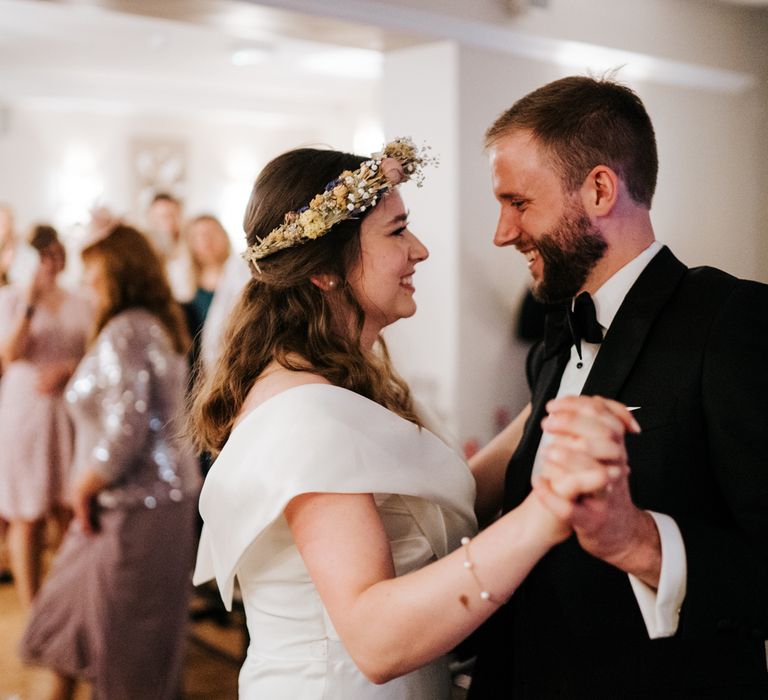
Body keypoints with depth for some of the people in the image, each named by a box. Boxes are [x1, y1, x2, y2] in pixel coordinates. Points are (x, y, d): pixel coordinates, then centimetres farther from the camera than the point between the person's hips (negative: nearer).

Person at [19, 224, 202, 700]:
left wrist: (84, 490, -11)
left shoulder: (123, 333, -19)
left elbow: (125, 431, -25)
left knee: (127, 637, 4)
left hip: (135, 504, -10)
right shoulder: (161, 324, 10)